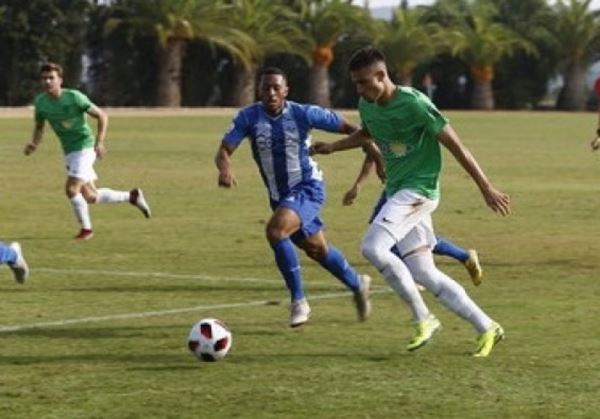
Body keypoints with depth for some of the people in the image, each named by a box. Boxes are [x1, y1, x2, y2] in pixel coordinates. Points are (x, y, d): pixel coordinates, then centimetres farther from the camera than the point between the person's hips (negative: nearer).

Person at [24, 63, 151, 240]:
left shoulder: (74, 97, -16)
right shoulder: (40, 102, -1)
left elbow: (102, 116, -9)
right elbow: (39, 126, 16)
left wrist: (100, 142, -18)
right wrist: (34, 143, -5)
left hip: (85, 147, -6)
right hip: (69, 151, 6)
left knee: (71, 189, -18)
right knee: (90, 197, 9)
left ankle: (86, 228, 2)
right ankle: (132, 196, 30)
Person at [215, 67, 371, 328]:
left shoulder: (303, 114, -17)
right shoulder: (248, 117, -10)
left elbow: (348, 127, -8)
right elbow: (224, 151, -17)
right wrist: (225, 168, -40)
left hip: (308, 188, -5)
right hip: (279, 195, 5)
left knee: (275, 230, -30)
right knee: (316, 249, 20)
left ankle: (299, 301, -18)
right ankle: (357, 284, 47)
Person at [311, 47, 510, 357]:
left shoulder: (414, 104, -18)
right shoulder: (367, 106, 5)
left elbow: (454, 144, -15)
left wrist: (486, 188, -14)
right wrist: (333, 147, 18)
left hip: (419, 190, -8)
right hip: (397, 191, 8)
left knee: (372, 246, -23)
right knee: (423, 273, 4)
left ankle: (422, 318, -11)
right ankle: (486, 328, 12)